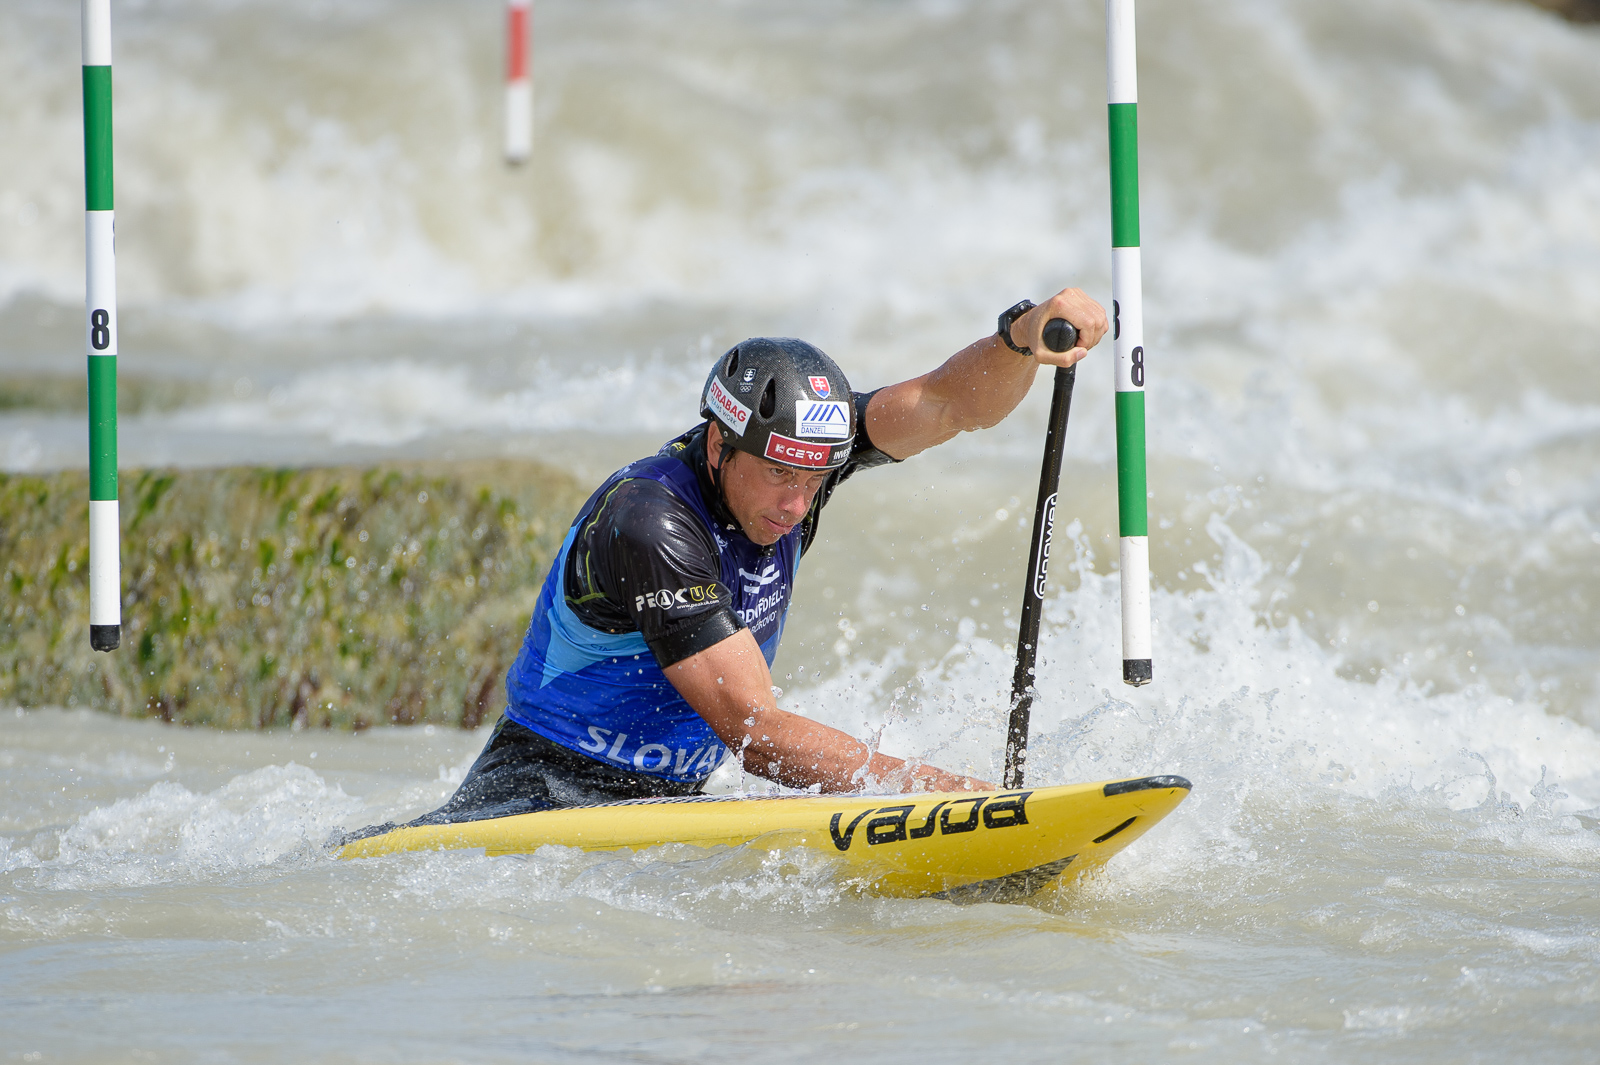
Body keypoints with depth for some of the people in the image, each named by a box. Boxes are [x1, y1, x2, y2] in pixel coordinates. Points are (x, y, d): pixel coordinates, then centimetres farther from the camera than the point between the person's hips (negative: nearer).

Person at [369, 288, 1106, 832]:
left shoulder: (791, 445, -5)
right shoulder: (651, 525, -27)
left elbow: (952, 405, -13)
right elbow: (752, 730, -31)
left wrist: (1022, 336, -36)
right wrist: (938, 789, -36)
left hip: (672, 799, 9)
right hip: (541, 791, -9)